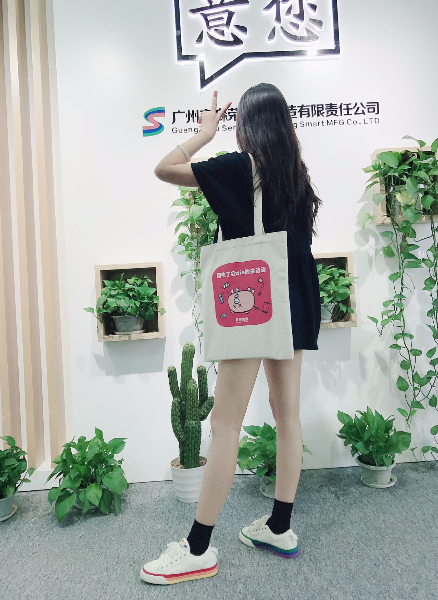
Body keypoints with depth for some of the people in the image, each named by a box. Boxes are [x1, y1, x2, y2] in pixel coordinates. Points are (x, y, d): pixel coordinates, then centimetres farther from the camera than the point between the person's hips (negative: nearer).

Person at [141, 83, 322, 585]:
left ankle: (198, 548, 9)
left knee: (224, 425, -3)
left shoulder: (238, 166, -7)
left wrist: (206, 130, 4)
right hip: (296, 302, 8)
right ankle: (280, 528, 26)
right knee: (287, 414, 11)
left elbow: (164, 169, -6)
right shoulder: (297, 174, 12)